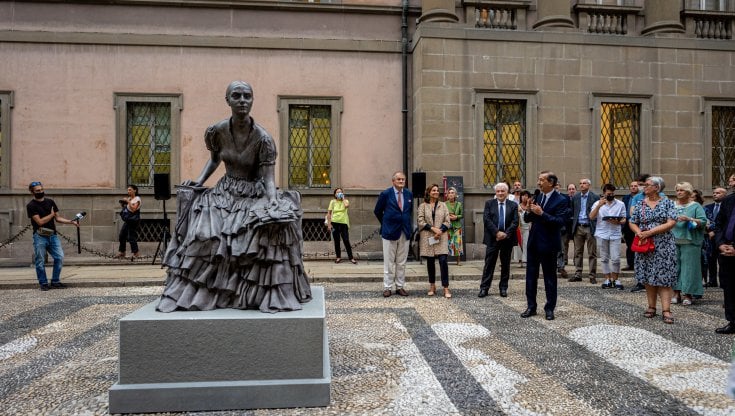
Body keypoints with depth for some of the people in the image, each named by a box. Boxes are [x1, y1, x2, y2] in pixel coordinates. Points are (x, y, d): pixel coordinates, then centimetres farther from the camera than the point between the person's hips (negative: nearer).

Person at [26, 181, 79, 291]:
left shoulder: (50, 202, 12)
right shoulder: (31, 206, -4)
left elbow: (57, 218, 14)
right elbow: (40, 221, -12)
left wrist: (72, 222, 2)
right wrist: (52, 214, -1)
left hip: (53, 235, 4)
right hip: (40, 237, -4)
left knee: (60, 257, -2)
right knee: (40, 262, 2)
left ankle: (55, 281, 9)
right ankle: (43, 283, 13)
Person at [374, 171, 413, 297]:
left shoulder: (409, 194, 5)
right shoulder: (385, 194, -6)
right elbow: (377, 211, 3)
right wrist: (385, 224, 8)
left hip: (404, 232, 4)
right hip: (390, 231, -4)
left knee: (402, 262, 9)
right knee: (389, 262, 3)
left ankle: (400, 287, 17)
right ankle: (387, 288, 10)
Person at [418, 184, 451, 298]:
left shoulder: (443, 205, 10)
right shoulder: (423, 206, 5)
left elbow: (447, 221, 5)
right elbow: (420, 222, -2)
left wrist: (440, 231, -11)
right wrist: (432, 228, -13)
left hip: (441, 237, 0)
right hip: (427, 237, 0)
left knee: (443, 260, -10)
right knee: (430, 262, 7)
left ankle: (446, 288, -7)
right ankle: (432, 286, 19)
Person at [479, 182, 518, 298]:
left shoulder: (513, 205, 5)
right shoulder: (489, 203, 3)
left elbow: (515, 222, -3)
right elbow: (486, 219, -7)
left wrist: (506, 234, -16)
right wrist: (497, 232, -16)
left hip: (507, 238, 1)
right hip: (492, 238, -1)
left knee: (505, 265, 9)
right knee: (489, 264, 1)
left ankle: (503, 288, 18)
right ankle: (484, 288, 5)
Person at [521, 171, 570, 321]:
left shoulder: (561, 201, -10)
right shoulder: (537, 197, 8)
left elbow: (560, 222, -20)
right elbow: (528, 219, 11)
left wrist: (542, 214, -26)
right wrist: (529, 211, -10)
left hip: (548, 244, -6)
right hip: (533, 242, 6)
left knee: (550, 277, 6)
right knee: (531, 275, 9)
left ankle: (550, 308, 17)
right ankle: (531, 307, 19)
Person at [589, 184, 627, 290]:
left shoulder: (620, 204, 9)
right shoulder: (597, 203, 7)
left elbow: (624, 219, 10)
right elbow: (591, 217, -5)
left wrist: (618, 222, -13)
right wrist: (599, 205, -16)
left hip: (615, 234, 0)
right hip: (601, 234, 0)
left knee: (616, 259, -5)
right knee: (604, 258, 5)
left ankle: (615, 280, 9)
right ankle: (607, 280, 14)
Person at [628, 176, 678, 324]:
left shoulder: (667, 202, -2)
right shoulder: (640, 204, 7)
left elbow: (671, 223, -11)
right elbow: (632, 223, 8)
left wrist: (650, 232, -17)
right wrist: (639, 233, -13)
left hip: (663, 245, -3)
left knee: (663, 276, -5)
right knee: (648, 277, 6)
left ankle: (666, 310, -6)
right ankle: (651, 307, 15)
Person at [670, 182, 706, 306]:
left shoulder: (696, 206, 5)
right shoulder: (672, 205, 15)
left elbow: (703, 222, -5)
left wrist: (689, 219, -17)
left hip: (689, 242, -3)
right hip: (673, 241, 3)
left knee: (689, 267, -4)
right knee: (675, 266, 1)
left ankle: (688, 294, 2)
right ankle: (676, 293, 7)